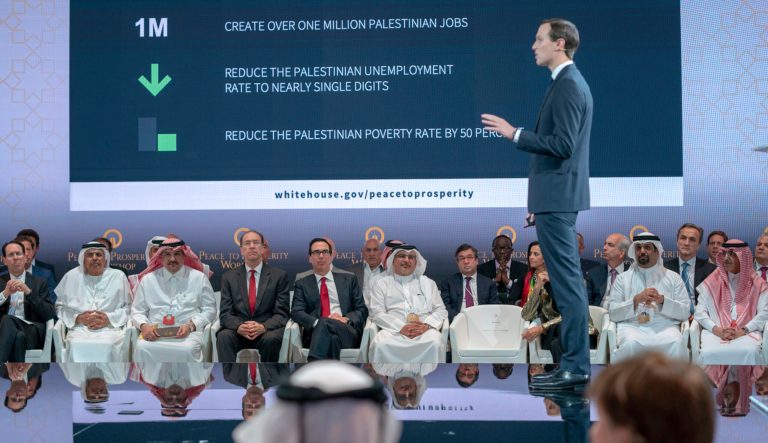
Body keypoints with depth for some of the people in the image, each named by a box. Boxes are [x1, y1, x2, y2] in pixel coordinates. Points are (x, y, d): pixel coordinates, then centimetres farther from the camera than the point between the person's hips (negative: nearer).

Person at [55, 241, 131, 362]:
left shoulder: (118, 276, 13)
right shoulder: (71, 276, 15)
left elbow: (129, 307, 10)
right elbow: (59, 306, 12)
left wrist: (109, 318, -5)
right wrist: (77, 318, -4)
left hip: (110, 329, -1)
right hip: (79, 329, 1)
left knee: (107, 346, -34)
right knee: (76, 346, -33)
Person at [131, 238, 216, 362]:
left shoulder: (199, 278, 11)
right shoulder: (148, 279, 16)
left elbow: (209, 309, 9)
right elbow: (137, 311, 17)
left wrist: (191, 326, -9)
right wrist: (144, 326, -7)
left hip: (188, 333, -1)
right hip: (155, 332, 1)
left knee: (187, 349, -36)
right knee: (142, 348, -32)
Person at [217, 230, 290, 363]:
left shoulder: (279, 276, 7)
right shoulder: (229, 277, 12)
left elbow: (281, 313, 1)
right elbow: (225, 313, 5)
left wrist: (263, 327, -20)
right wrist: (239, 327, -18)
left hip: (267, 332, -1)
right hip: (239, 332, 1)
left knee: (271, 339, -34)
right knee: (224, 336, -30)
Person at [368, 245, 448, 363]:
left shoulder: (428, 283, 24)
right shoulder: (381, 283, 18)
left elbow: (441, 310, 15)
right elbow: (377, 313, 6)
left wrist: (427, 325, -8)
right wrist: (401, 327, -12)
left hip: (424, 330, 1)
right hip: (393, 330, -1)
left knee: (435, 343, -35)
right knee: (380, 344, -36)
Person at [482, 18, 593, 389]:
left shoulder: (568, 86, -14)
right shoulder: (567, 83, 17)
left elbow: (563, 145, -23)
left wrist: (515, 134, -18)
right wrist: (539, 201, 22)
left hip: (557, 198, -11)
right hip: (555, 197, 11)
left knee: (567, 282, -8)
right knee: (567, 282, 11)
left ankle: (576, 367, -6)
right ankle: (573, 363, 16)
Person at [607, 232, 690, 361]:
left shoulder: (673, 277, 15)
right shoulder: (623, 278, 14)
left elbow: (685, 312, 7)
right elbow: (613, 313, 4)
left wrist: (662, 300, -8)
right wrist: (636, 300, -10)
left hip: (665, 327, 1)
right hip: (632, 326, -1)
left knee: (676, 343, -33)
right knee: (630, 344, -35)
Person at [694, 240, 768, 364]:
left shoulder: (757, 284, 8)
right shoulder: (711, 283, 11)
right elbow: (700, 312, 5)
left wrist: (743, 331, -14)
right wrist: (717, 330, -12)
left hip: (747, 332, -1)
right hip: (715, 332, 1)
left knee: (749, 352, -35)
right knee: (709, 353, -32)